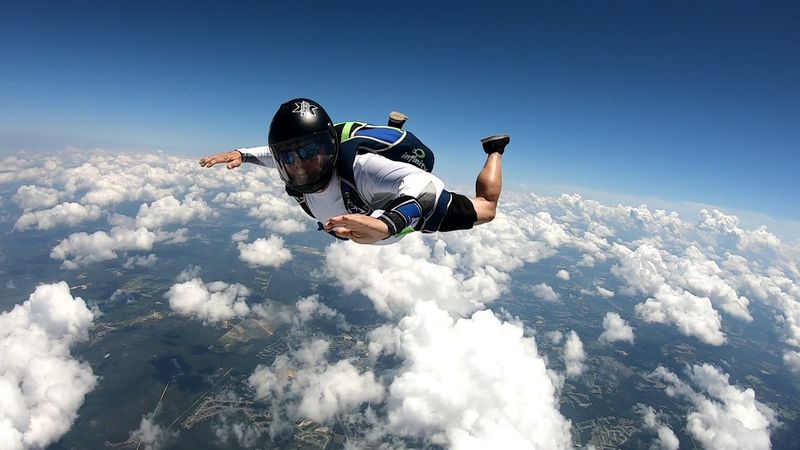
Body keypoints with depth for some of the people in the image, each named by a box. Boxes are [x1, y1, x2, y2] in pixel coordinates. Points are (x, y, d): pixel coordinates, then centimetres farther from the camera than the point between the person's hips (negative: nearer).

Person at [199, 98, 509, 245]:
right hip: (364, 204, 6)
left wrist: (385, 224, -81)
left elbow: (425, 185, -63)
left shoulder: (356, 165, -48)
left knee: (485, 210, 11)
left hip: (418, 207, -6)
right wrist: (241, 154, -21)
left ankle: (494, 150, 34)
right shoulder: (296, 172, -27)